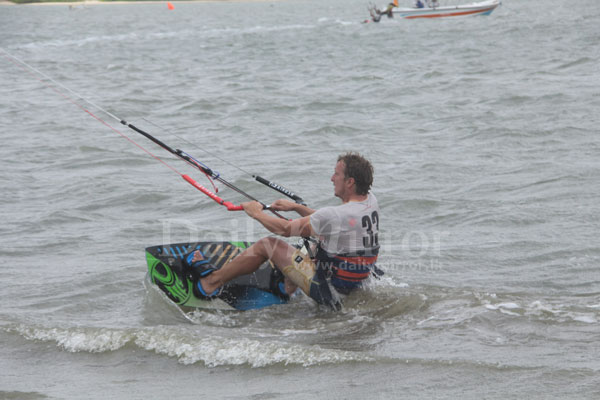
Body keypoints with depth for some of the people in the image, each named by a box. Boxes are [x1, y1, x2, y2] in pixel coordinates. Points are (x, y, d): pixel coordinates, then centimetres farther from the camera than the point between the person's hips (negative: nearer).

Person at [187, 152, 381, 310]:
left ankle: (212, 281, 17)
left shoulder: (336, 215, -27)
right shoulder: (370, 201, -2)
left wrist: (257, 213, 2)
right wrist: (297, 207, 16)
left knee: (267, 244, 2)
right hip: (357, 283, 8)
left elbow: (285, 229, -14)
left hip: (329, 288, -8)